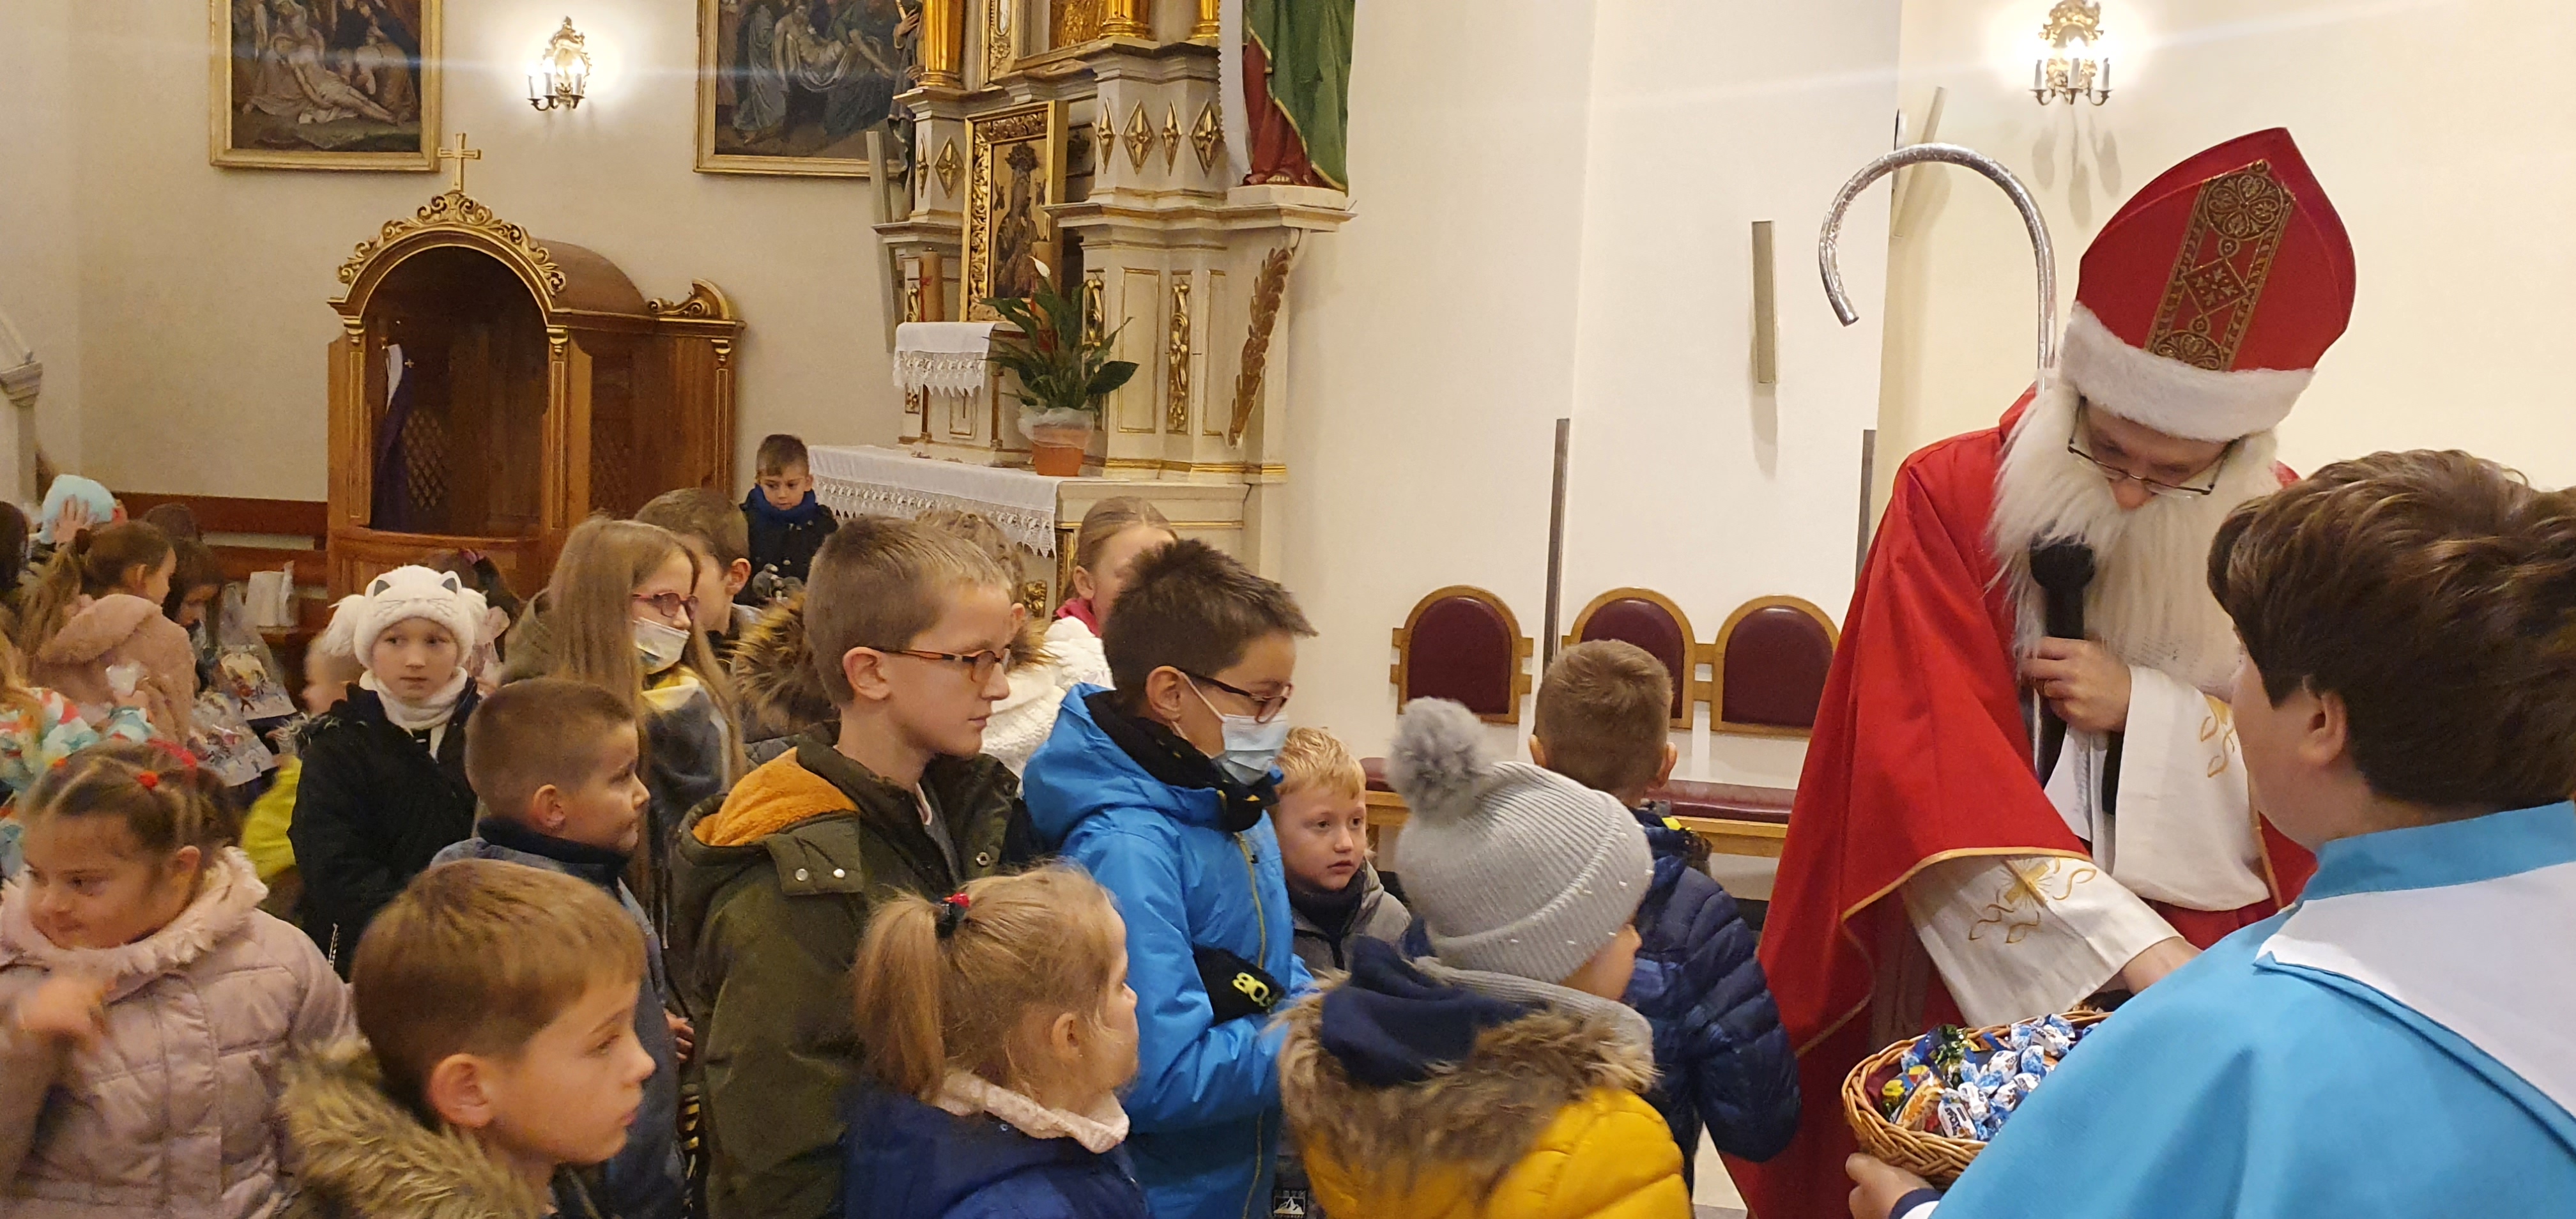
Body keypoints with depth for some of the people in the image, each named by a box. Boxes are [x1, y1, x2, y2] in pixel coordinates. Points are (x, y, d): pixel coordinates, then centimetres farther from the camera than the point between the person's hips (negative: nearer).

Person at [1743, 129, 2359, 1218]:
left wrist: (2148, 713, -18)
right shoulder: (1951, 499, -11)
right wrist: (2139, 954, -27)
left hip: (2214, 1001, 2)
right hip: (1972, 983, -1)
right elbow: (1934, 777, -19)